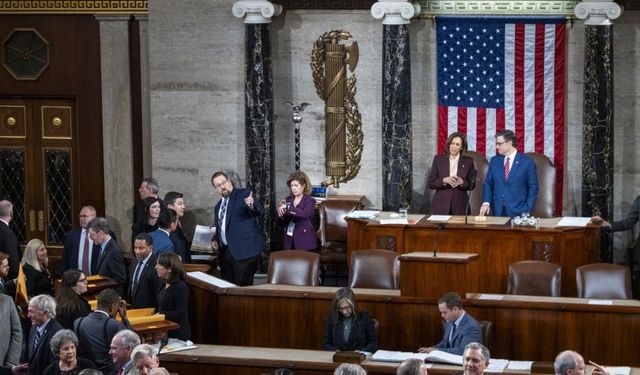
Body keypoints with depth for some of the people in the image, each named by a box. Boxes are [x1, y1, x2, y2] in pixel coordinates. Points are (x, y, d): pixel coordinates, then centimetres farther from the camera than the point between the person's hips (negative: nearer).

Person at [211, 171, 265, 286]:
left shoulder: (244, 194, -1)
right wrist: (215, 240, 11)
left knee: (242, 287, -12)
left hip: (245, 249, -7)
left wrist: (252, 206, -37)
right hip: (226, 252, 7)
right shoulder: (218, 207, 20)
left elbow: (260, 211, -15)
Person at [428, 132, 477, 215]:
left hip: (459, 205, 0)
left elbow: (472, 185, 5)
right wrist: (444, 180, -18)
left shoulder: (468, 161, 4)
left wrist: (462, 182, -16)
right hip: (440, 205, 0)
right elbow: (431, 183, 0)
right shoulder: (438, 159, 3)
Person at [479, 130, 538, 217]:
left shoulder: (527, 162, -4)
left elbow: (533, 188, -2)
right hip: (497, 211, 3)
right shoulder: (494, 161, 8)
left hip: (518, 212, -3)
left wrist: (528, 211, -9)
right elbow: (488, 183, 11)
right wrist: (486, 202, -5)